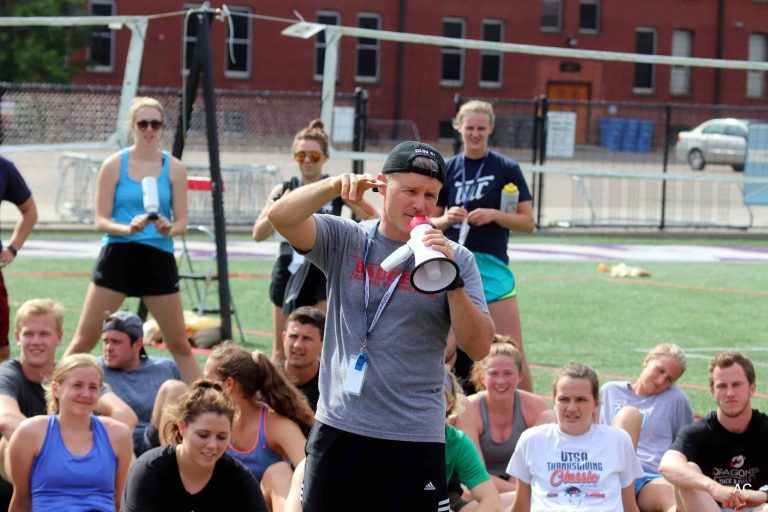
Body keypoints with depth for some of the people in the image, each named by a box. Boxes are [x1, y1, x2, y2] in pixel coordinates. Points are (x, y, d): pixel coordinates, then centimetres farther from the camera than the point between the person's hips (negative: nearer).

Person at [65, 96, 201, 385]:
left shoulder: (174, 168, 4)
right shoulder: (113, 166, 0)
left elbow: (182, 221, 4)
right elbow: (101, 221, -2)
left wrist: (169, 228, -19)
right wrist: (128, 228, -22)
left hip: (158, 258, 1)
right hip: (118, 255, -1)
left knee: (179, 344, 7)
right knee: (84, 339, -3)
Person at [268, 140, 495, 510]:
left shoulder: (455, 259, 3)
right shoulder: (345, 240, 4)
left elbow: (479, 348, -6)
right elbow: (280, 218, -11)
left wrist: (452, 279, -19)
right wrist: (335, 185, -25)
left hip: (415, 440, -1)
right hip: (338, 429, 1)